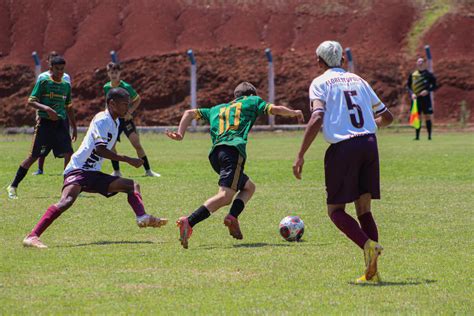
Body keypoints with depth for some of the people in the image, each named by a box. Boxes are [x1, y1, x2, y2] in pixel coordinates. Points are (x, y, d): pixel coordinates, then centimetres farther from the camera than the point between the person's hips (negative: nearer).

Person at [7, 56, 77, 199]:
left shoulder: (66, 85, 13)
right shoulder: (43, 82, -3)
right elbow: (31, 101, -9)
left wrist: (74, 127, 19)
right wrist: (46, 108, -25)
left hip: (61, 123, 5)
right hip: (45, 123, -5)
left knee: (68, 154, -8)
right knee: (34, 155, -3)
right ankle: (13, 186, 7)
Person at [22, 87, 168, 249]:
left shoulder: (115, 122, 17)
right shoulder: (102, 120, -11)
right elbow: (100, 149, -22)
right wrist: (128, 160, -20)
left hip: (94, 174, 10)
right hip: (78, 169, -10)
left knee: (133, 185, 8)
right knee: (67, 201, -32)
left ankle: (142, 217, -16)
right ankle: (32, 237, -36)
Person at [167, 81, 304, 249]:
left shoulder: (217, 109, 34)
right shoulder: (252, 101, 24)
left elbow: (190, 113, 26)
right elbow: (275, 109, 15)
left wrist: (180, 133, 16)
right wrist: (294, 113, 33)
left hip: (215, 153, 7)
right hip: (234, 149, -7)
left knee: (249, 186, 23)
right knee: (225, 196, -19)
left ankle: (232, 217, -1)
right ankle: (189, 222, -37)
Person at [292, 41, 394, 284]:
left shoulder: (320, 83, 4)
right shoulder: (358, 81, 19)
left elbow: (317, 119, -12)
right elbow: (386, 116, 23)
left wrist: (300, 156, -11)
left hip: (343, 147, -5)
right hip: (369, 144, 5)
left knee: (335, 209, 7)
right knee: (364, 208, 11)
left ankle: (368, 245, -20)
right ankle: (372, 272, 1)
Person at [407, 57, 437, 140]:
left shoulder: (429, 74, 1)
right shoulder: (412, 75, 8)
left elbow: (434, 86, 2)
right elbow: (408, 86, 10)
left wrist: (427, 91, -15)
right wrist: (412, 94, -8)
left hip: (426, 98, -2)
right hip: (416, 99, 2)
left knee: (428, 117, -3)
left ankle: (429, 136, 2)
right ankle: (417, 136, 6)